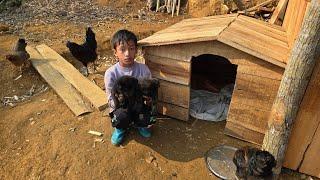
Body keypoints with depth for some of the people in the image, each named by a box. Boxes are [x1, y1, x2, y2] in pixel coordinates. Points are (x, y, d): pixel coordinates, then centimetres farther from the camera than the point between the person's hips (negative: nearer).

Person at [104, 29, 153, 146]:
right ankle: (120, 128, 7)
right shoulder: (111, 73, -15)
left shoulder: (143, 69, -10)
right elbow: (111, 100, -11)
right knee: (122, 115, -34)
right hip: (120, 107, -2)